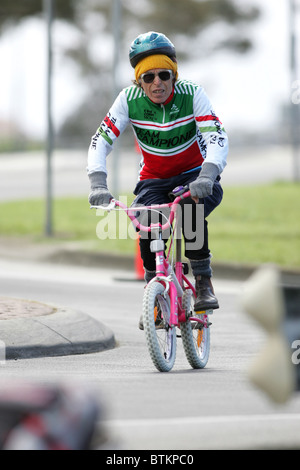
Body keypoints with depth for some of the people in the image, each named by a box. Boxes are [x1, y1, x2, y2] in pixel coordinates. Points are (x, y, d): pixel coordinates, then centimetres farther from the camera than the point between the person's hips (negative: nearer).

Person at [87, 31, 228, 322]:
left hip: (193, 176, -2)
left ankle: (204, 283, -17)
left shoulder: (192, 94, -20)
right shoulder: (129, 100, -16)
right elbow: (101, 140, -18)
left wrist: (206, 175, -49)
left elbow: (217, 137, -30)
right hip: (153, 180, 2)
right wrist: (98, 184, -35)